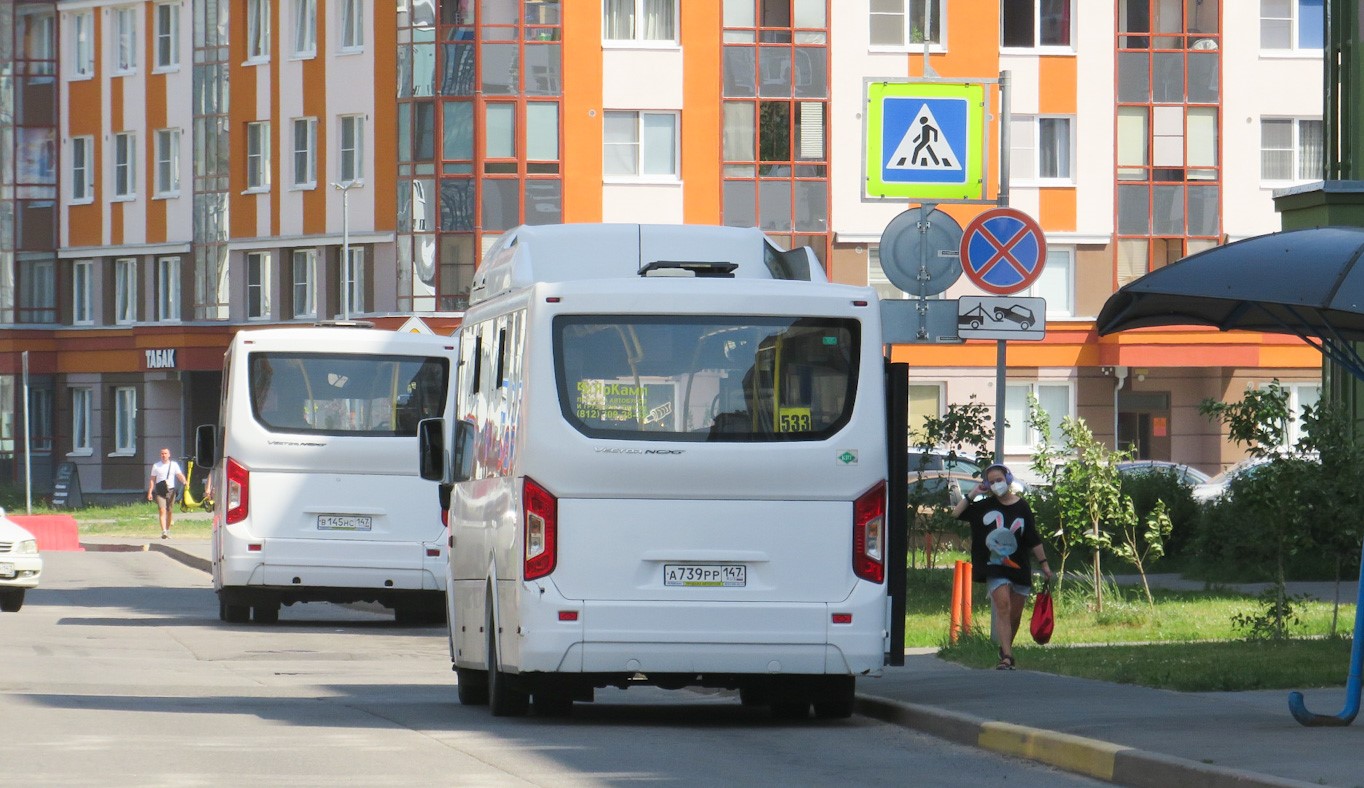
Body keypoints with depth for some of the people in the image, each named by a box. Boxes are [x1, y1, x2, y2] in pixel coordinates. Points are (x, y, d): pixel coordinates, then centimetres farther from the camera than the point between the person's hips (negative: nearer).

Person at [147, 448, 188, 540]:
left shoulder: (174, 465, 8)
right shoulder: (156, 466, 7)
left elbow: (180, 475, -3)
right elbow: (152, 479, 9)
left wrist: (184, 482, -23)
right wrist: (150, 492, 2)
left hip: (170, 490, 1)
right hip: (160, 491, -1)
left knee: (169, 511, 9)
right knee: (162, 510, -14)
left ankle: (168, 530, 23)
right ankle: (163, 531, -22)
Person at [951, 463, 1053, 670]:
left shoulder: (1022, 507, 3)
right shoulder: (985, 506, 4)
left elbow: (1034, 540, 7)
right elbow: (956, 513, 2)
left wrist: (1044, 563, 7)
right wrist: (972, 495, -6)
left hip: (1020, 567, 2)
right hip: (995, 568, -2)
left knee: (1015, 615, 8)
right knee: (1002, 606, -18)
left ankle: (1005, 649, 31)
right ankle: (1007, 656, -21)